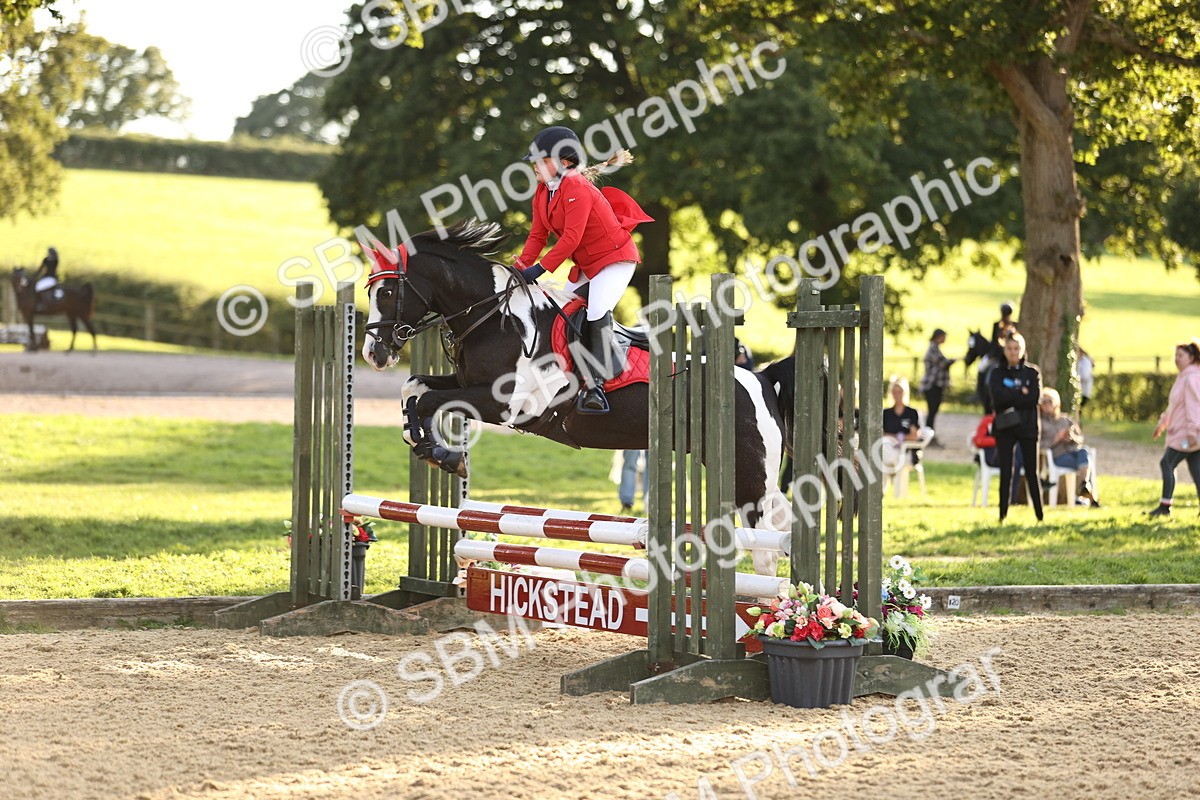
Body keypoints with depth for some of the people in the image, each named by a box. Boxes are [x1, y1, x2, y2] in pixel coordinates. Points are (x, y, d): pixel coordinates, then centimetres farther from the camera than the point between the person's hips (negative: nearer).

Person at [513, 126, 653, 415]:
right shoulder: (543, 193, 4)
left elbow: (571, 239, -28)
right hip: (585, 265, 10)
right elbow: (538, 236, 3)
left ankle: (596, 384, -25)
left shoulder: (577, 189, -24)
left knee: (598, 312, -25)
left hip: (615, 258, -10)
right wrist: (520, 268, -10)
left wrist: (539, 268, -29)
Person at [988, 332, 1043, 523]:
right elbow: (997, 397, -11)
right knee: (1006, 473, -1)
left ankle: (1039, 515, 5)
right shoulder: (997, 373, 7)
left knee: (1031, 472, 1)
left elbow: (1034, 398, -10)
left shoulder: (1032, 373, 5)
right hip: (1004, 428, 1)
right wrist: (1021, 393, -10)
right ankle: (1003, 515, 2)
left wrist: (1009, 397, -11)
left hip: (1027, 427, -1)